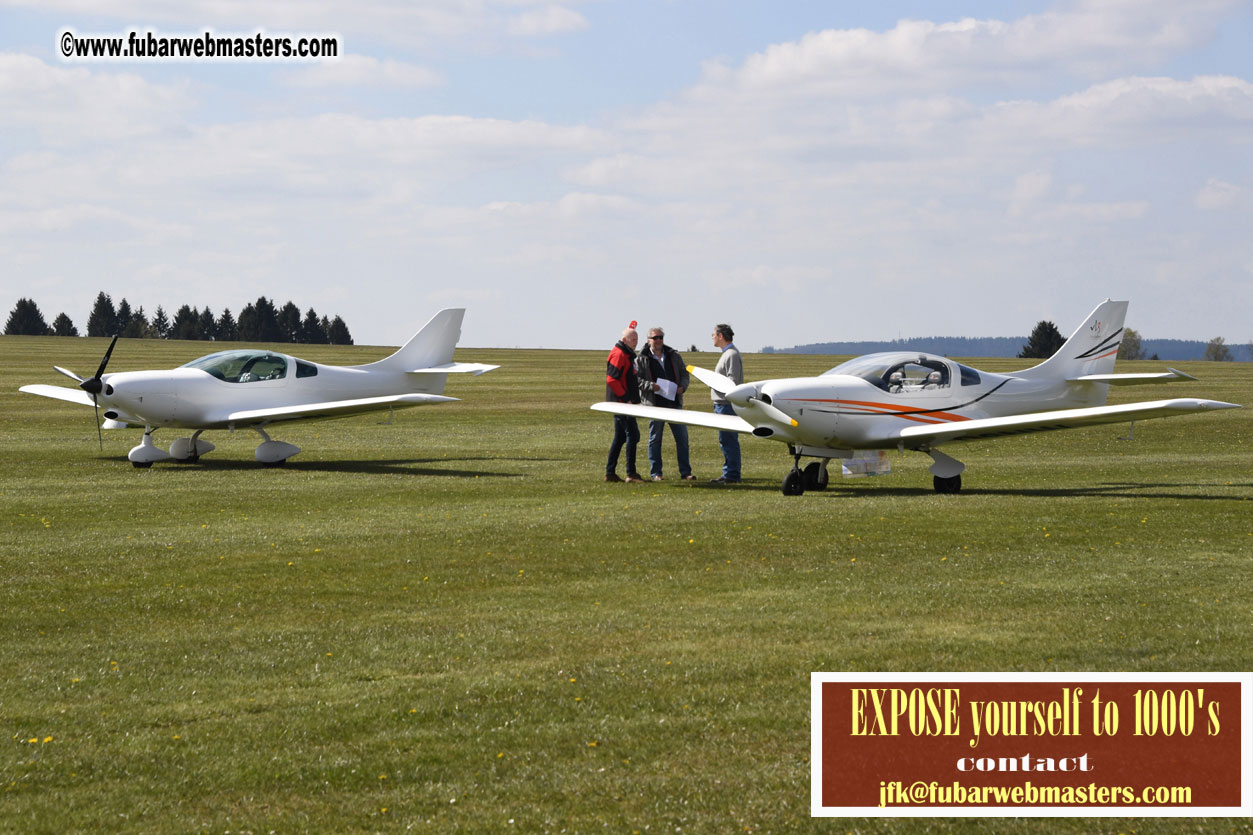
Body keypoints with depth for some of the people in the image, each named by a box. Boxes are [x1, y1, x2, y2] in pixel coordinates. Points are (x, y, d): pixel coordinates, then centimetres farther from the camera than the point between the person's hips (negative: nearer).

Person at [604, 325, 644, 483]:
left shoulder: (627, 355, 19)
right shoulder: (618, 354, -13)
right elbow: (611, 379, -21)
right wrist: (625, 397, -20)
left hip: (623, 403, 11)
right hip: (621, 403, -11)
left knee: (620, 438, 11)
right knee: (632, 435, -10)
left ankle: (610, 472, 14)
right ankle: (631, 473, -10)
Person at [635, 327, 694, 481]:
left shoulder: (674, 356, 12)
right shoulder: (642, 359, 1)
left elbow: (685, 374, 16)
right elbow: (636, 379, -5)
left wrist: (682, 386, -3)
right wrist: (650, 386, -20)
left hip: (675, 403, 3)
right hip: (655, 404, -3)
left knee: (682, 437, 2)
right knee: (655, 439, 3)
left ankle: (685, 472, 8)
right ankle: (655, 473, 10)